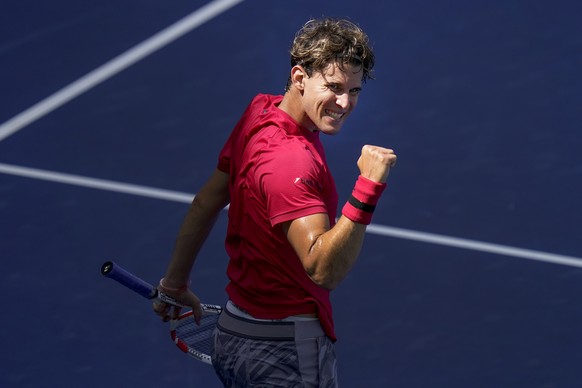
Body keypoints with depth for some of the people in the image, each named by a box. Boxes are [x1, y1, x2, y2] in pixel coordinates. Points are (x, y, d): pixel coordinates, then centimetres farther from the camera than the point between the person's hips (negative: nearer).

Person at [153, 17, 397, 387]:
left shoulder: (260, 110, 1)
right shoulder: (290, 160, -27)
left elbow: (207, 201, 13)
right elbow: (323, 269, -35)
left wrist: (176, 281, 23)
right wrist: (368, 189, -44)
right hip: (286, 352, -9)